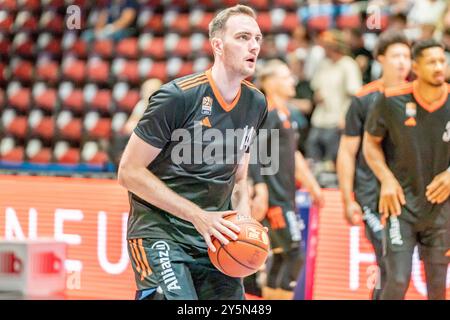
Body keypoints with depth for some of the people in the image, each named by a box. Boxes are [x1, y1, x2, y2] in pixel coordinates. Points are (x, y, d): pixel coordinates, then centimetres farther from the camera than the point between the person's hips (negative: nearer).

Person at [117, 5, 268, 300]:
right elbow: (129, 171, -14)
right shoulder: (178, 97, -15)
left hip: (213, 236, 7)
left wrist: (244, 223, -3)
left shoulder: (256, 104, 6)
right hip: (159, 230, -7)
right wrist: (197, 215, -17)